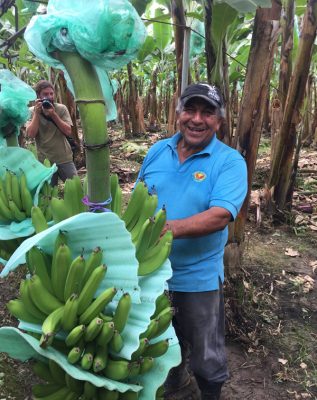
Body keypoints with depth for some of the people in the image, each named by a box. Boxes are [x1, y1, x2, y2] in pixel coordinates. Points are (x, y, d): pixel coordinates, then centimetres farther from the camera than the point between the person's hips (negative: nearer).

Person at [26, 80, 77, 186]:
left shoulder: (61, 108, -2)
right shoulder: (31, 111, -1)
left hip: (64, 159, 0)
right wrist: (37, 112, -16)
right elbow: (31, 134, -13)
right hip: (44, 161, 0)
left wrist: (53, 114, -18)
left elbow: (68, 132, -11)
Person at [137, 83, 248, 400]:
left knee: (206, 356, 16)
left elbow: (220, 216, -28)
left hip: (198, 278, -4)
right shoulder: (157, 151, 0)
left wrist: (170, 228, -39)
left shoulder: (230, 161, -15)